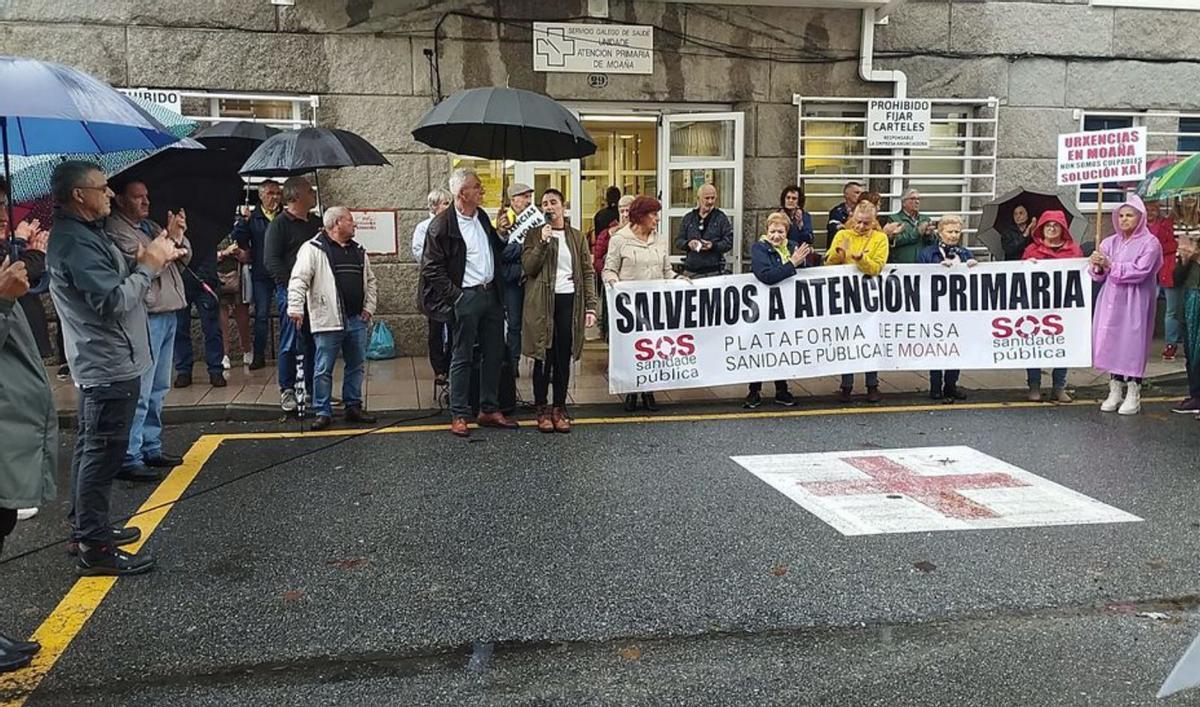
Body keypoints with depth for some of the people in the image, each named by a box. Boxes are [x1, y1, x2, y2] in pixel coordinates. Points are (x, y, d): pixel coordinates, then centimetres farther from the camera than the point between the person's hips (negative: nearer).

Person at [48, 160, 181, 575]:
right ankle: (94, 548, 1)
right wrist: (149, 265, -15)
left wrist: (147, 262, 5)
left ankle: (84, 527, 31)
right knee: (103, 453, -6)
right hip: (110, 366, -11)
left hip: (100, 364, 11)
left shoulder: (82, 233, 14)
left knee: (91, 448, 18)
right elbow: (115, 302, -25)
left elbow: (112, 286, 15)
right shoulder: (76, 241, -20)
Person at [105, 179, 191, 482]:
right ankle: (128, 458, -7)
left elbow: (184, 256, 14)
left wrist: (180, 238, -6)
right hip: (146, 317, -9)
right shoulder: (116, 229, -7)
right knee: (140, 391, -10)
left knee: (158, 389, 15)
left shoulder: (150, 226, 19)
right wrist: (170, 239, -12)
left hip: (168, 313, 9)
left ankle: (151, 447, 24)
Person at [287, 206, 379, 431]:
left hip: (357, 320, 6)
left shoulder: (358, 251, 15)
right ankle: (323, 412, 7)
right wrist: (296, 308, -21)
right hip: (328, 320, -6)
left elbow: (370, 281, 22)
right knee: (324, 369, -1)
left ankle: (354, 407, 22)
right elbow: (298, 280, -13)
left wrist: (369, 307, 11)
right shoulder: (313, 249, -6)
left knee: (356, 366, 12)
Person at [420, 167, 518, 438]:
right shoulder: (442, 224, -12)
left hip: (490, 293, 7)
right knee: (463, 358, 1)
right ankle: (458, 416, 11)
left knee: (494, 354, 11)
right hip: (466, 297, -7)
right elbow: (431, 268, -13)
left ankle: (489, 410, 23)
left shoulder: (482, 217, 11)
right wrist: (455, 295, -14)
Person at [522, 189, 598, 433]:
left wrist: (591, 306, -1)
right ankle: (542, 409, 11)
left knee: (564, 358, 5)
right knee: (543, 357, 2)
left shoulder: (577, 237, 10)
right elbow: (528, 268, -6)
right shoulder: (534, 236, 6)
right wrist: (543, 242, -15)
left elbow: (588, 273, 7)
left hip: (569, 301, 2)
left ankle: (560, 408, 14)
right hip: (542, 303, -1)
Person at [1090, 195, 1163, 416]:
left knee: (1133, 344, -3)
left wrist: (1110, 265, -18)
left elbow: (1139, 271, -17)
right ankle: (1115, 391, 16)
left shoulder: (1150, 243, -4)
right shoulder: (1110, 242, 10)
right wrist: (1098, 266, -14)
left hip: (1135, 304, -5)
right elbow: (1098, 275, 8)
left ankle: (1133, 395, 4)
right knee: (1111, 342, 6)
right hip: (1111, 301, 5)